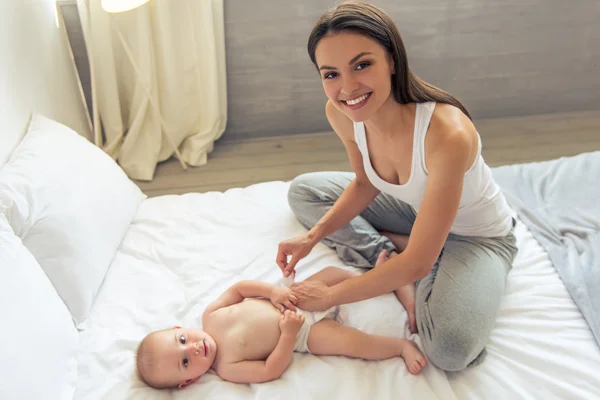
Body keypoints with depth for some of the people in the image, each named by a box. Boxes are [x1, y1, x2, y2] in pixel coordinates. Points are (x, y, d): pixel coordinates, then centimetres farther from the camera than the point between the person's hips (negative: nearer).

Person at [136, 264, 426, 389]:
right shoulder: (227, 368, -21)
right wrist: (288, 334, -27)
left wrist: (273, 291, -18)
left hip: (290, 301, 5)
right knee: (351, 342, -20)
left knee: (333, 273, -2)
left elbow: (239, 288, -4)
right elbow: (271, 370, -18)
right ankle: (402, 345, 0)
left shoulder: (211, 315, -11)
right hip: (304, 334, -5)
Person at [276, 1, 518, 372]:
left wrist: (331, 295, -24)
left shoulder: (447, 132, -40)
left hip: (477, 234, -6)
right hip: (415, 210, 6)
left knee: (452, 349, -31)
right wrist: (313, 236, -14)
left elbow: (417, 263, -34)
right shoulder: (341, 114, -20)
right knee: (303, 191, 1)